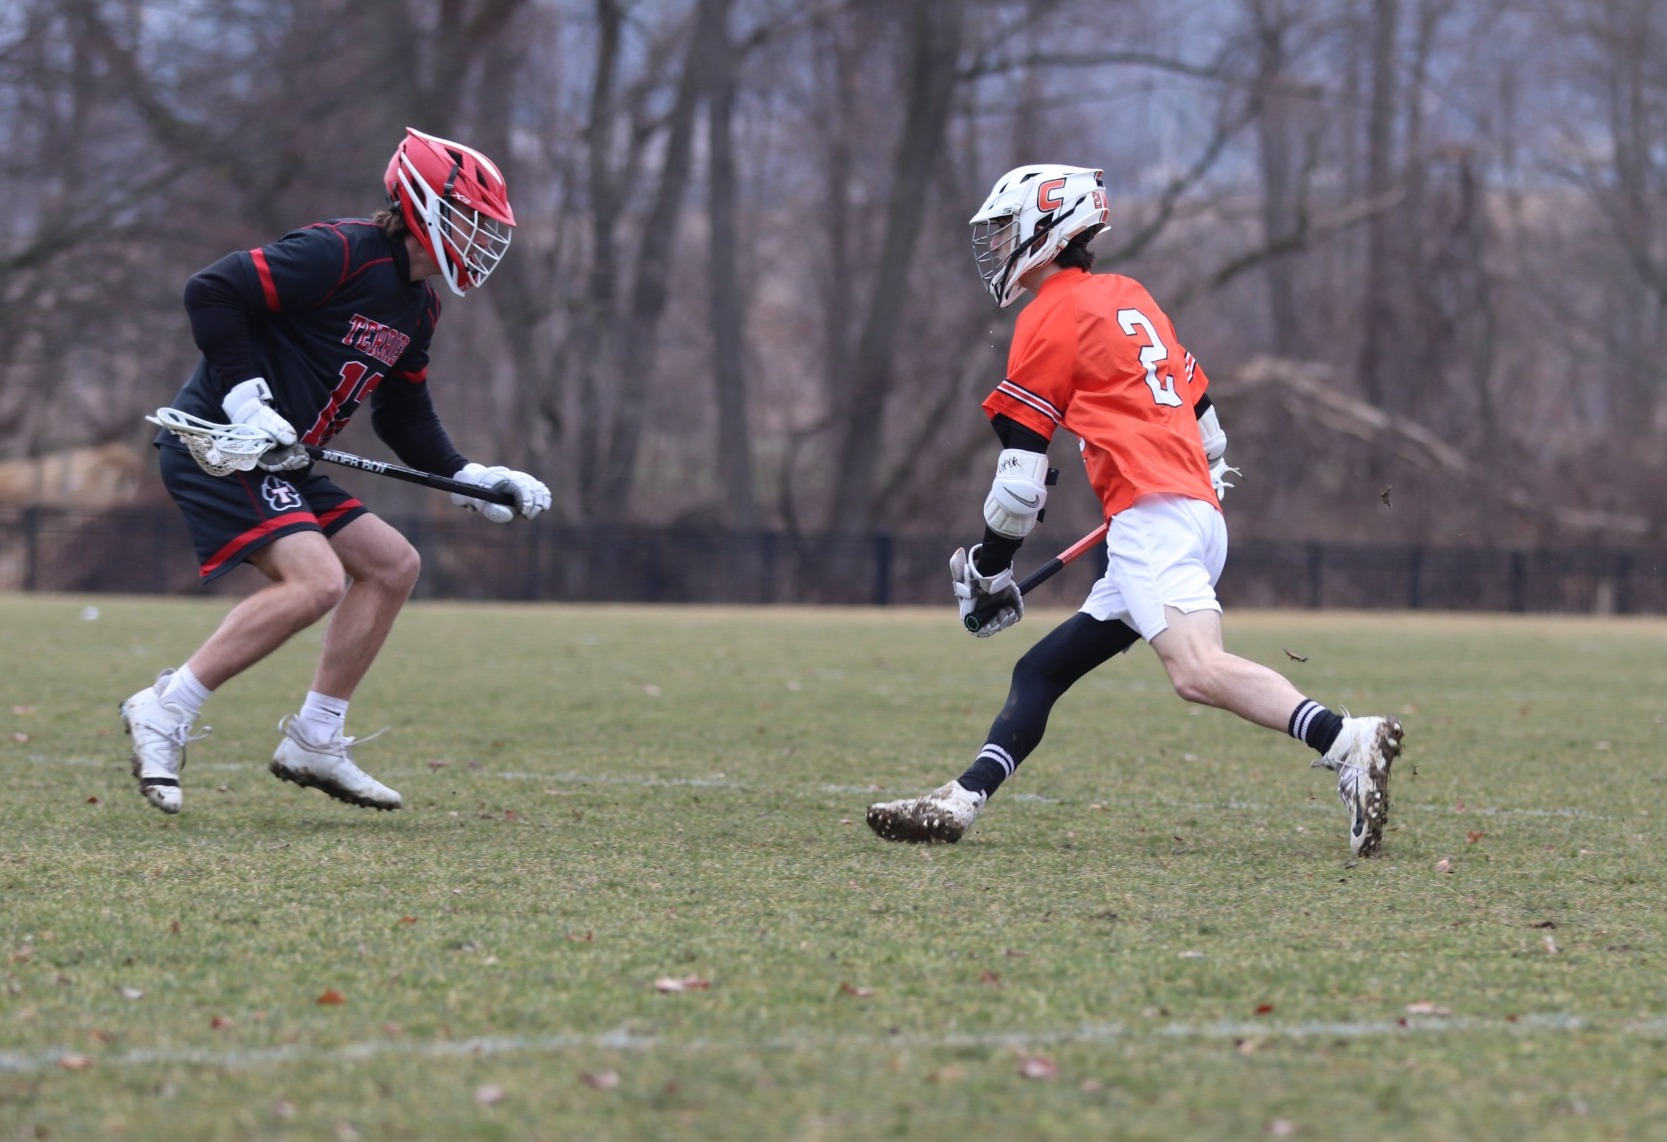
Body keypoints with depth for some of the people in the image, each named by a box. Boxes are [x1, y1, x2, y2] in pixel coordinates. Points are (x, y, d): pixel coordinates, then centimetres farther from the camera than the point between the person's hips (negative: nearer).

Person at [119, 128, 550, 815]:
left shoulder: (416, 307, 14)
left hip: (282, 462, 10)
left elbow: (405, 416, 24)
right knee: (316, 580, -24)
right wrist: (246, 398, -23)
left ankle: (313, 743, 13)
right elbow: (211, 293, -21)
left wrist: (469, 480, 13)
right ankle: (165, 711, -15)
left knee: (392, 564, 10)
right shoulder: (340, 255, -16)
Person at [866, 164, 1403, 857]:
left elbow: (1022, 475, -2)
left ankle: (1344, 744, -41)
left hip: (1152, 518, -10)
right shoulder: (1130, 299, 23)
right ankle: (961, 802, 8)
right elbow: (1203, 415, 28)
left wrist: (987, 569, 7)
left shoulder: (1052, 317, -1)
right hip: (1201, 516, 10)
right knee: (1043, 671, 11)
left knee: (1197, 671, -27)